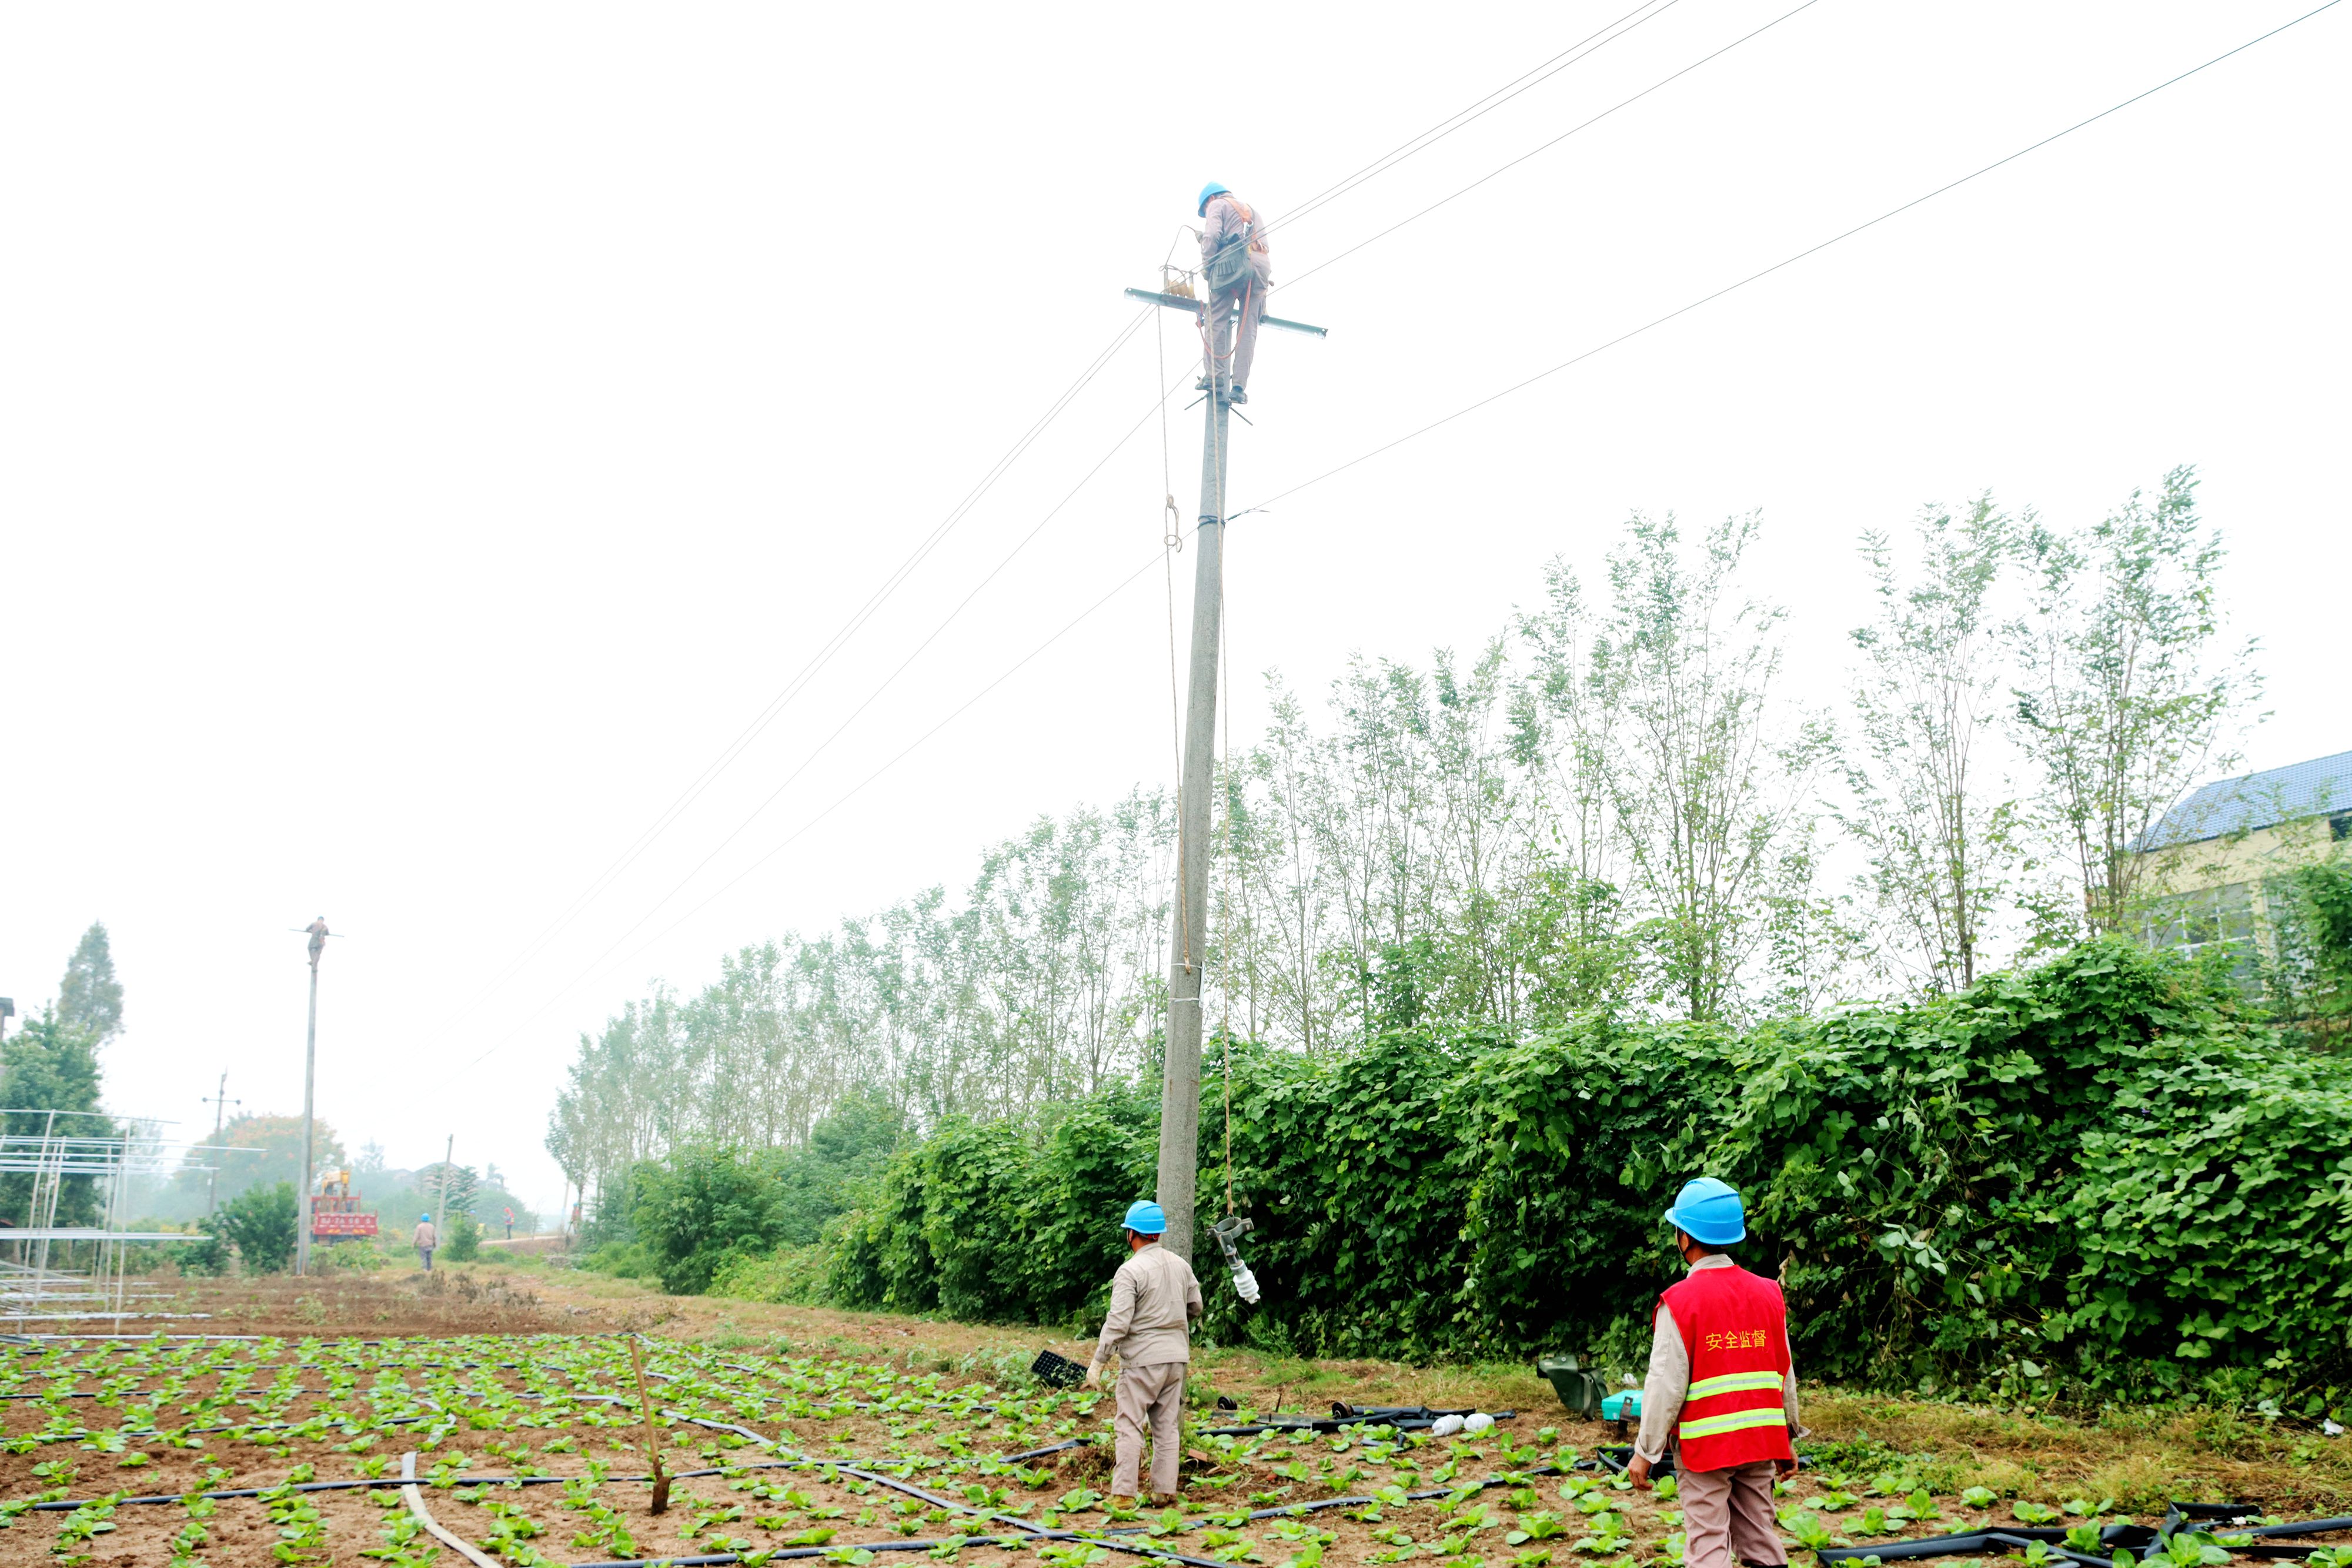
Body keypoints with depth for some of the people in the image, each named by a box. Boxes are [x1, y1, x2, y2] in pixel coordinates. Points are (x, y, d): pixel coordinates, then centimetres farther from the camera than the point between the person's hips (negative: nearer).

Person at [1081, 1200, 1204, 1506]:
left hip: (1142, 1359, -6)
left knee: (1131, 1426, -1)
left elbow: (1118, 1322, -18)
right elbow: (1195, 1308, 18)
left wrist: (1097, 1362, -14)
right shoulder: (1181, 1265, 7)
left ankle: (1123, 1493, -2)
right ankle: (1165, 1490, 12)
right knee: (1167, 1427, 11)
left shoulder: (1130, 1271, -13)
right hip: (1176, 1357, 6)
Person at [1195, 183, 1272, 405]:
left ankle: (1214, 377, -17)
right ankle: (1239, 386, -8)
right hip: (1262, 264, 6)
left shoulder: (1217, 204, 16)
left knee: (1216, 320, -6)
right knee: (1248, 327, 0)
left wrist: (1206, 266, 0)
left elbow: (1212, 235, -4)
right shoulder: (1251, 210, 37)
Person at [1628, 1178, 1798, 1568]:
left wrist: (1645, 1451, -4)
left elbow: (1667, 1384, -13)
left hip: (1705, 1446, -5)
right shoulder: (1768, 1294, 3)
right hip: (1760, 1441, 5)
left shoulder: (1680, 1302, -13)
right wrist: (1788, 1439, 20)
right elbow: (1785, 1375, 9)